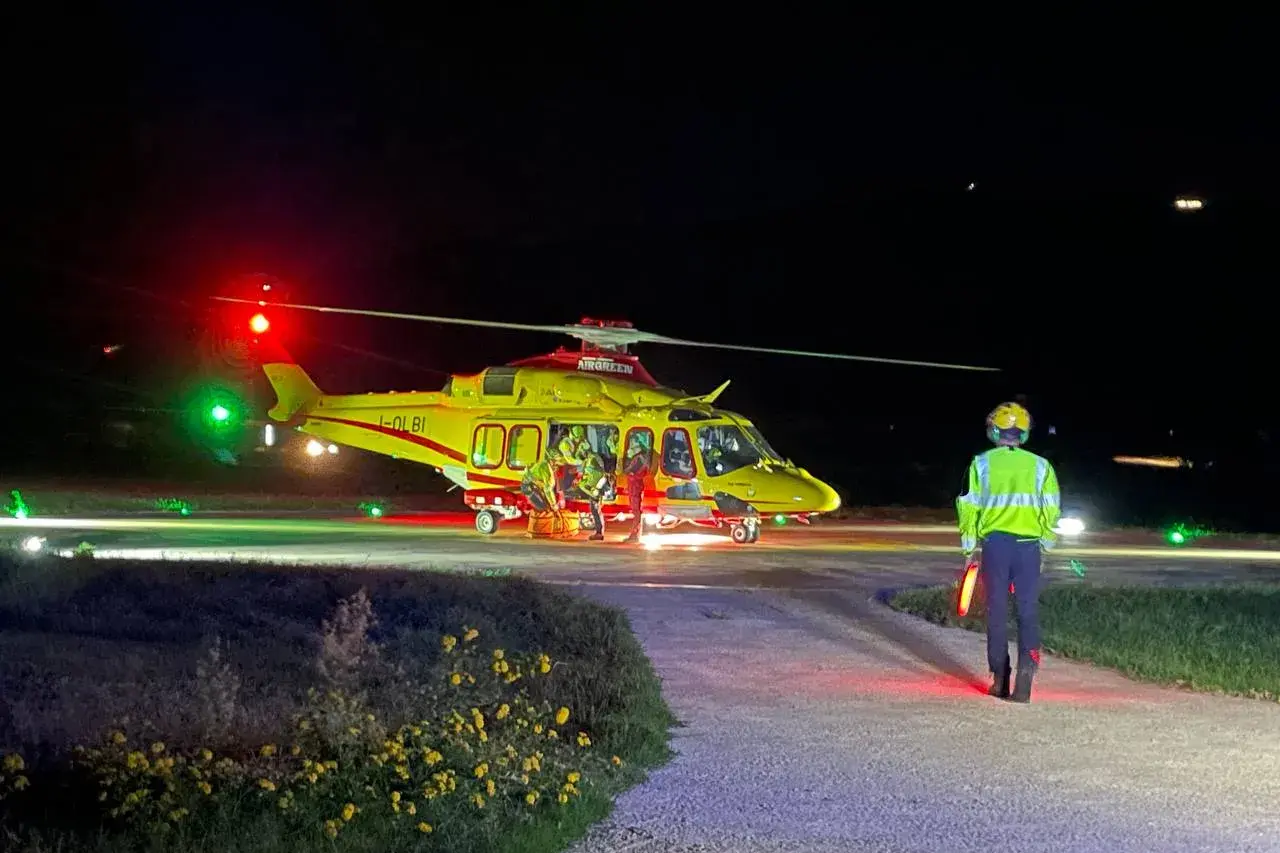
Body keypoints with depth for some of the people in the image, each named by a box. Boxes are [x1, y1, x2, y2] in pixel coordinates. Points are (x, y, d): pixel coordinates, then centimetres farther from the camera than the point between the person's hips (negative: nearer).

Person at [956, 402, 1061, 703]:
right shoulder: (1040, 465, 5)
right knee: (1028, 610, 4)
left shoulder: (982, 464, 3)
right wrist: (1046, 544, 13)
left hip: (995, 542, 0)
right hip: (1029, 544, 0)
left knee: (997, 611, 7)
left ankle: (1000, 679, 8)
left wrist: (968, 547, 8)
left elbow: (970, 506, 1)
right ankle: (1027, 663, -19)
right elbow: (1051, 509, 3)